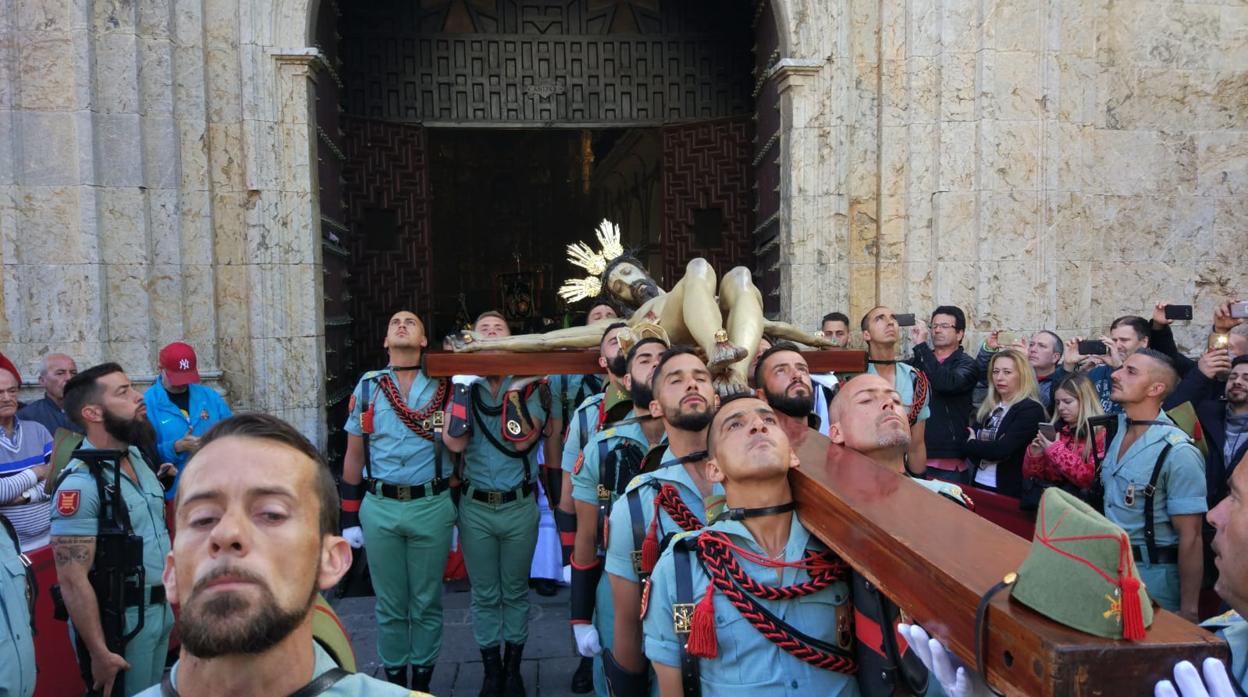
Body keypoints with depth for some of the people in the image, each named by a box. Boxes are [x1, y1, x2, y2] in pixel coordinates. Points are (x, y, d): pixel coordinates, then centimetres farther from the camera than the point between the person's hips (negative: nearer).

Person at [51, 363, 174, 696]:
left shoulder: (137, 456, 4)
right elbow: (73, 580, -21)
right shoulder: (80, 482, -21)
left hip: (160, 607, 8)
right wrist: (99, 652, -20)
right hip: (118, 619, -8)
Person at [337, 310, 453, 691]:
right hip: (379, 509, 1)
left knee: (426, 603, 10)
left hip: (432, 507, -1)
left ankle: (422, 678, 25)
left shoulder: (443, 385, 2)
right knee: (389, 604, 12)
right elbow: (354, 455, 8)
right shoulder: (367, 386, 6)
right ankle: (394, 678, 28)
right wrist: (350, 518, 7)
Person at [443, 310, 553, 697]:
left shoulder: (530, 385, -1)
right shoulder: (466, 387, 4)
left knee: (515, 592, 12)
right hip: (475, 508, 1)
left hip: (519, 506, -1)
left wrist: (514, 390, -17)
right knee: (484, 595, 11)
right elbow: (455, 443, -12)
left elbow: (520, 441, -15)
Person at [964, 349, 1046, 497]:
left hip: (1009, 491, -6)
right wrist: (986, 449, -16)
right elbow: (967, 439, 3)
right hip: (978, 485, 6)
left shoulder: (1031, 409, -11)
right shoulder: (988, 407, 11)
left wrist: (973, 444, -5)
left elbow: (1002, 449, -21)